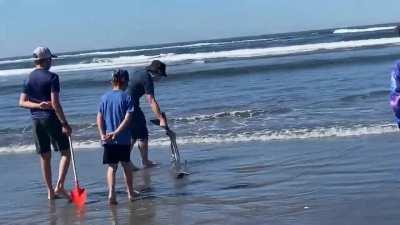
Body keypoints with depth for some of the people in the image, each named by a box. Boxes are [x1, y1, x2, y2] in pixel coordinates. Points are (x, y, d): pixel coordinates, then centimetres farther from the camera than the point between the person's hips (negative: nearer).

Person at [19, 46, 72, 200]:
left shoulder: (29, 78, 8)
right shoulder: (52, 77, -10)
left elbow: (22, 102, 3)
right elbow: (55, 103, -17)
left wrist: (38, 105, -7)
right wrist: (64, 123, -15)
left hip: (36, 120, 6)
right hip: (51, 118, -6)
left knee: (45, 156, 11)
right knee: (65, 152, 4)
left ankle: (50, 191, 15)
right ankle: (59, 186, -9)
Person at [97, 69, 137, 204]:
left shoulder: (104, 97, 5)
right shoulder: (127, 98, -6)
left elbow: (99, 118, 0)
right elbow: (127, 119, -14)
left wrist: (102, 134, -4)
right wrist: (116, 133, -15)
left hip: (108, 139, 2)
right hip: (123, 139, -2)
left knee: (111, 166, 5)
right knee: (126, 164, 14)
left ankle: (111, 193, -12)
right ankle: (130, 193, 24)